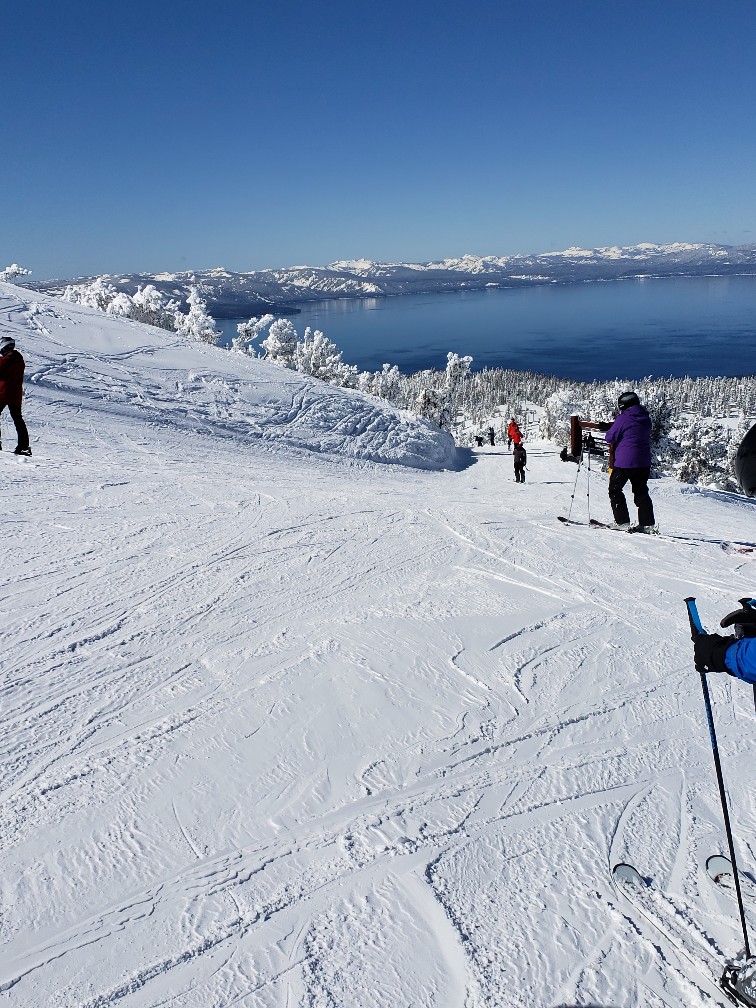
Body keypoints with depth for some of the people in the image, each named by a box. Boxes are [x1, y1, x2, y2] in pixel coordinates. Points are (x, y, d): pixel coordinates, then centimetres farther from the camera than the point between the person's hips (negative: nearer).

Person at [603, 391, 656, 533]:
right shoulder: (646, 418, 8)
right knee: (641, 492, 15)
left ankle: (622, 522, 3)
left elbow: (609, 438, -11)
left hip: (624, 462, -7)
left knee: (614, 490, 8)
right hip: (644, 462, 7)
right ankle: (648, 524, 11)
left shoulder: (623, 419, -13)